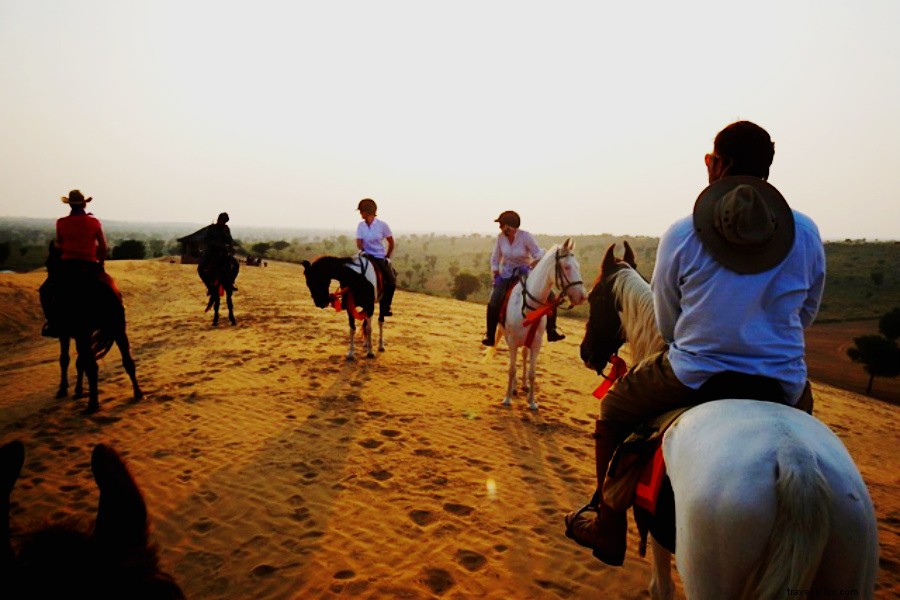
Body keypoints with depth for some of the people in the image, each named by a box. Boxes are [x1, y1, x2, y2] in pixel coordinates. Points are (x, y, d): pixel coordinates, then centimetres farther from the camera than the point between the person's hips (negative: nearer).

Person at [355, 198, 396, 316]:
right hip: (367, 257, 2)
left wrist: (388, 257, 1)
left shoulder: (382, 225, -7)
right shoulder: (361, 225, 1)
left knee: (391, 282, -14)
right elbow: (359, 243, -2)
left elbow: (391, 243, 2)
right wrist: (362, 251, -20)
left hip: (381, 258, -1)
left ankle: (385, 309, 4)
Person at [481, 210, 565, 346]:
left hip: (525, 274, -1)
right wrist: (495, 277, -2)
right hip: (506, 275, 1)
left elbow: (538, 255, -12)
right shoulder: (501, 237, -5)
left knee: (550, 296, -12)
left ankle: (551, 331, 3)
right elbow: (495, 258, 5)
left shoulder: (526, 236, -16)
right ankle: (490, 335, -2)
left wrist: (530, 266, -29)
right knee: (493, 303, -19)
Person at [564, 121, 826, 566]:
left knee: (612, 412, 22)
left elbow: (667, 325, 2)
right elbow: (806, 315, 11)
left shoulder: (680, 235, -8)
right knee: (803, 400, 41)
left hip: (694, 378, -3)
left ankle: (608, 530, 29)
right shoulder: (807, 233, -1)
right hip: (782, 386, 4)